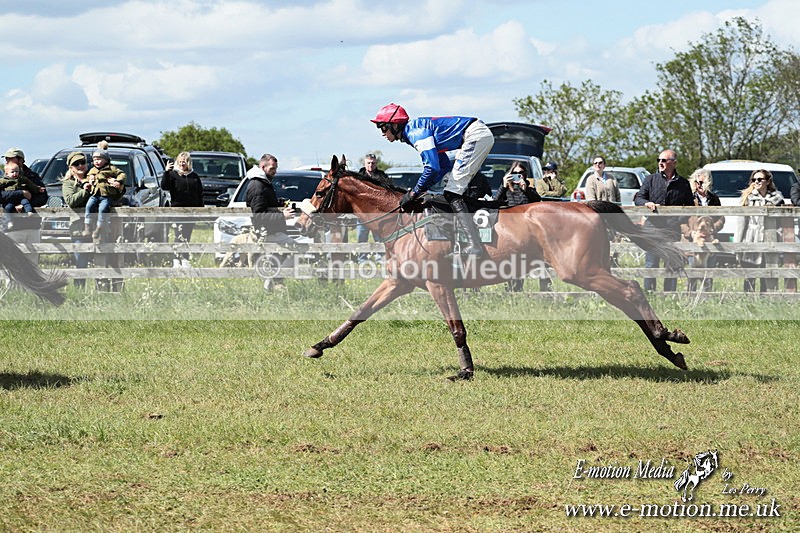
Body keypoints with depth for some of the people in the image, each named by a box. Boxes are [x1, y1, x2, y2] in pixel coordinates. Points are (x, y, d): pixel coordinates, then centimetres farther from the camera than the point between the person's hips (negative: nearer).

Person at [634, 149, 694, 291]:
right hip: (653, 227, -1)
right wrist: (646, 203, -16)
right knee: (651, 264, -3)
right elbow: (638, 199, 7)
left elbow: (690, 206, 14)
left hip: (673, 230, 1)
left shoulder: (683, 184, 11)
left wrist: (681, 219, -4)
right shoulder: (650, 180, 11)